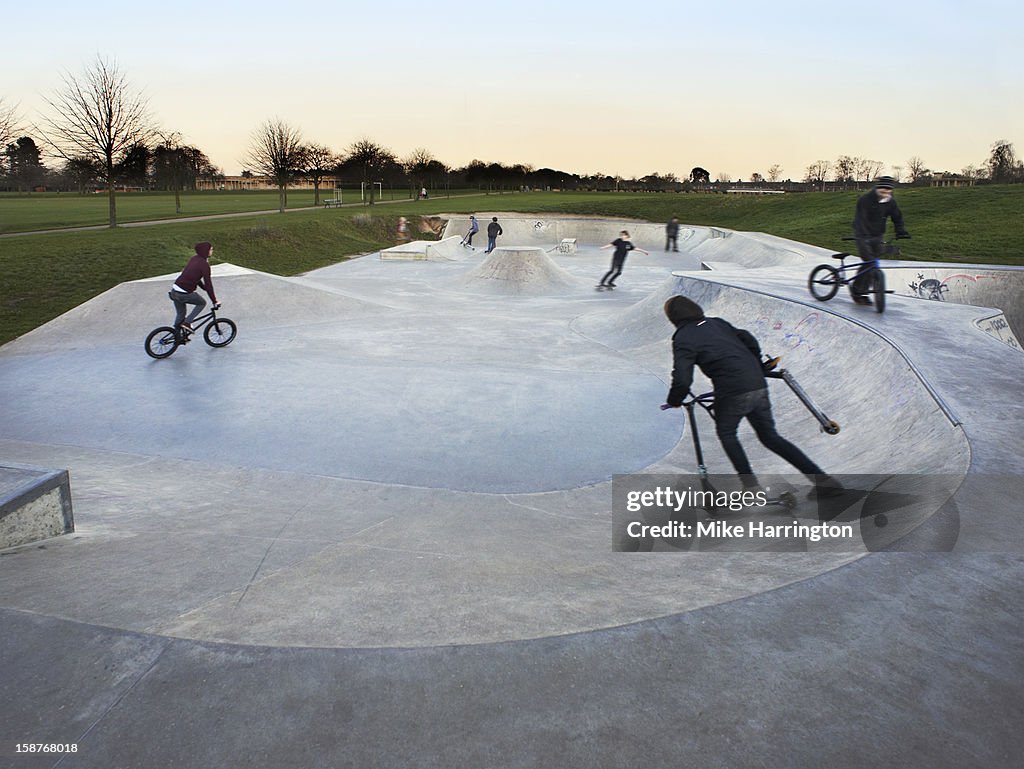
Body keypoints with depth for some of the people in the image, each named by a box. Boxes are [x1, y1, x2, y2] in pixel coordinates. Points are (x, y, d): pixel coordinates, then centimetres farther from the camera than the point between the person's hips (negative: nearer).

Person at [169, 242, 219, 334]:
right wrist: (214, 301, -8)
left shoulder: (194, 259, 12)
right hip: (184, 294, -8)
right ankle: (187, 323, 8)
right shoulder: (204, 264, -14)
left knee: (180, 314, 23)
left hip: (174, 291, 8)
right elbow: (208, 284, -13)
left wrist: (204, 288, 30)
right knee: (202, 303, 16)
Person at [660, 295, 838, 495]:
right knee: (770, 436, 17)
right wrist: (759, 371, 28)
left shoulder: (682, 339, -3)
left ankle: (751, 485, 13)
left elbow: (682, 379, -13)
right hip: (758, 387, 7)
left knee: (726, 433, 20)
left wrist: (673, 401, 5)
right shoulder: (716, 323, 18)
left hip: (732, 392, -7)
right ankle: (822, 479, 11)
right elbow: (749, 340, 16)